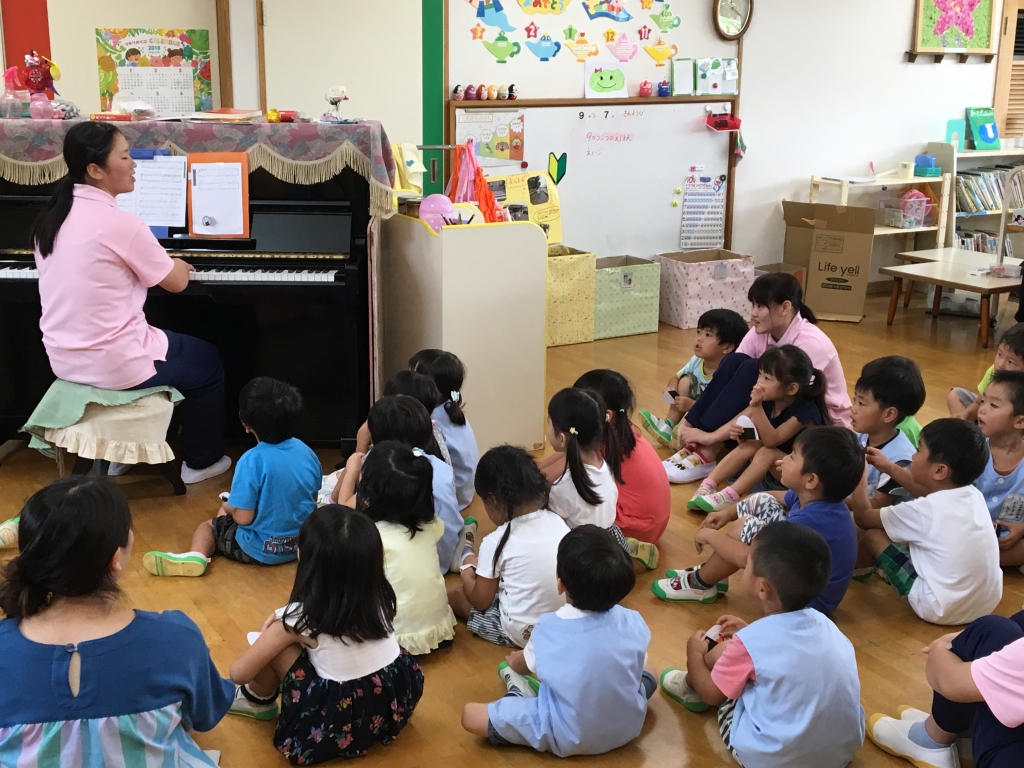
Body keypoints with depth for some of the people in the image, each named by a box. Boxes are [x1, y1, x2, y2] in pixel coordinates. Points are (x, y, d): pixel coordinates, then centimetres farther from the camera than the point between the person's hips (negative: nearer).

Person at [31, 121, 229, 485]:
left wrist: (159, 264, 22)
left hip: (64, 358, 8)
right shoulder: (120, 223, -20)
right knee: (207, 360, 18)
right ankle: (200, 461, 28)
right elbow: (176, 282, -9)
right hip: (113, 363, -8)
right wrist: (179, 265, 15)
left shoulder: (52, 216, 3)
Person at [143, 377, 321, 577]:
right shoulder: (306, 451, -7)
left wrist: (229, 508, 0)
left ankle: (196, 555, -7)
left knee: (207, 527, 14)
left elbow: (243, 517, -22)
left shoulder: (252, 460, -24)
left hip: (261, 549, -7)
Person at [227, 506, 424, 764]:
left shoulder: (300, 618, -17)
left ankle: (258, 701, 26)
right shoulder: (379, 597, -4)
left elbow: (239, 673, -8)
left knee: (276, 647, -1)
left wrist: (270, 634, 13)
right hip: (398, 701, 6)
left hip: (343, 723, -6)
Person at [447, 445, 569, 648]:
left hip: (523, 633, -7)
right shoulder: (557, 522, -4)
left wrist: (467, 569, 11)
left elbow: (480, 601, -8)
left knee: (454, 594, 10)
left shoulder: (496, 542, -18)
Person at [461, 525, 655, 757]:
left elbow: (523, 666, 4)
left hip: (568, 738, -3)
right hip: (626, 727, 3)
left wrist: (516, 661, 29)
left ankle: (521, 695, 23)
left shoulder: (550, 628, -17)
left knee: (470, 715, 0)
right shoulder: (633, 622, -12)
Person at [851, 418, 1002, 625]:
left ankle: (856, 568, 32)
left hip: (942, 610, -7)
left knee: (872, 534, 4)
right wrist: (889, 468, 26)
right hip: (988, 602, 7)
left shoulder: (922, 511, -20)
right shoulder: (974, 495, -1)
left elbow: (863, 517, -4)